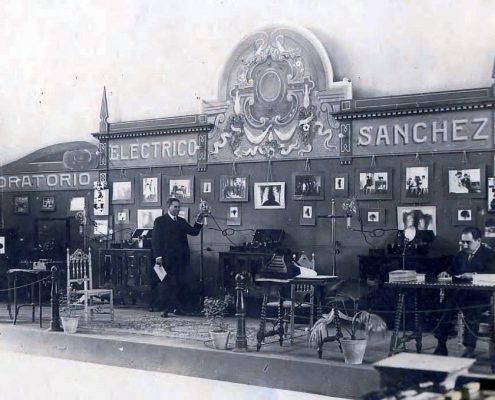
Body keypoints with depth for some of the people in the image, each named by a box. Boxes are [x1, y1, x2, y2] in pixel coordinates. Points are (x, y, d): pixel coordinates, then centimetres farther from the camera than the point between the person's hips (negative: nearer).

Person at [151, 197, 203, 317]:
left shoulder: (182, 221, 17)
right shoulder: (160, 221, 1)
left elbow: (194, 232, 13)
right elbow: (155, 240, -5)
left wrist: (198, 223, -4)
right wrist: (158, 256, -13)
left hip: (181, 258, 5)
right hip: (167, 258, -5)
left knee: (180, 283, 3)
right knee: (167, 283, -2)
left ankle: (178, 307, 10)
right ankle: (166, 309, 2)